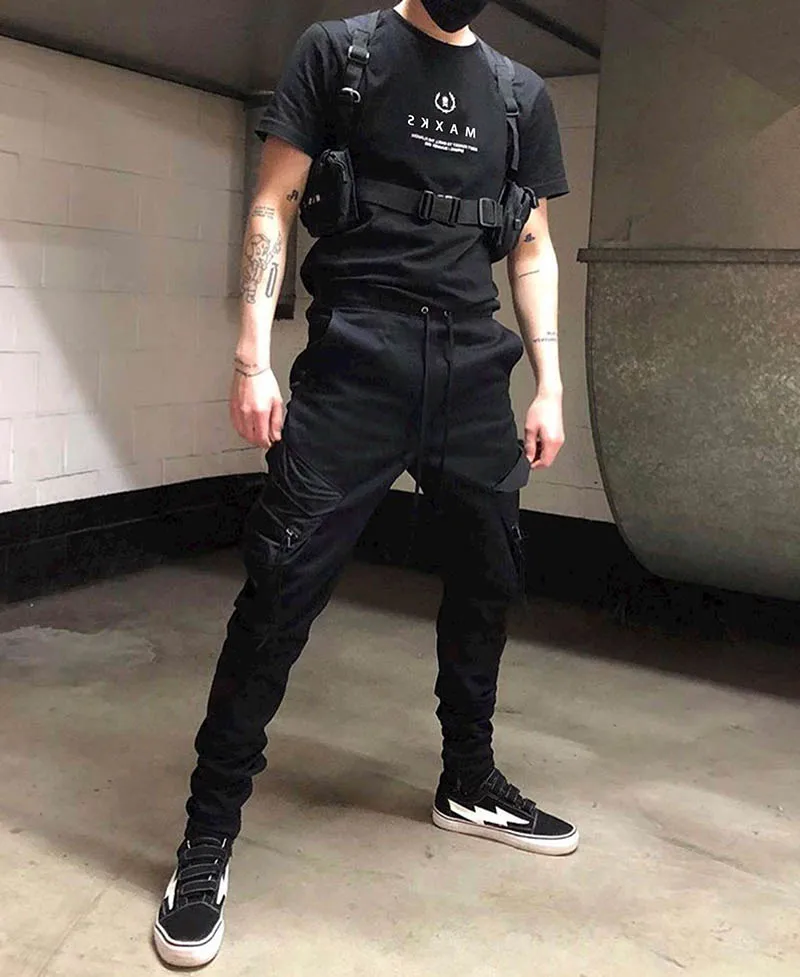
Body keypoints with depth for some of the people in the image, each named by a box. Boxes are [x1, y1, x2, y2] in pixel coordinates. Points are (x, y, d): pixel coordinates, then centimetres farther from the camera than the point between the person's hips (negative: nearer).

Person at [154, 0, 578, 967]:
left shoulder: (522, 95, 18)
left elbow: (533, 248, 18)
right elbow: (273, 207, 2)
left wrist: (549, 385, 10)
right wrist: (253, 358, -8)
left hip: (475, 367, 5)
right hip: (356, 357, -4)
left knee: (487, 582, 10)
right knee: (283, 585, -9)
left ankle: (469, 785, 31)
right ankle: (209, 833, 3)